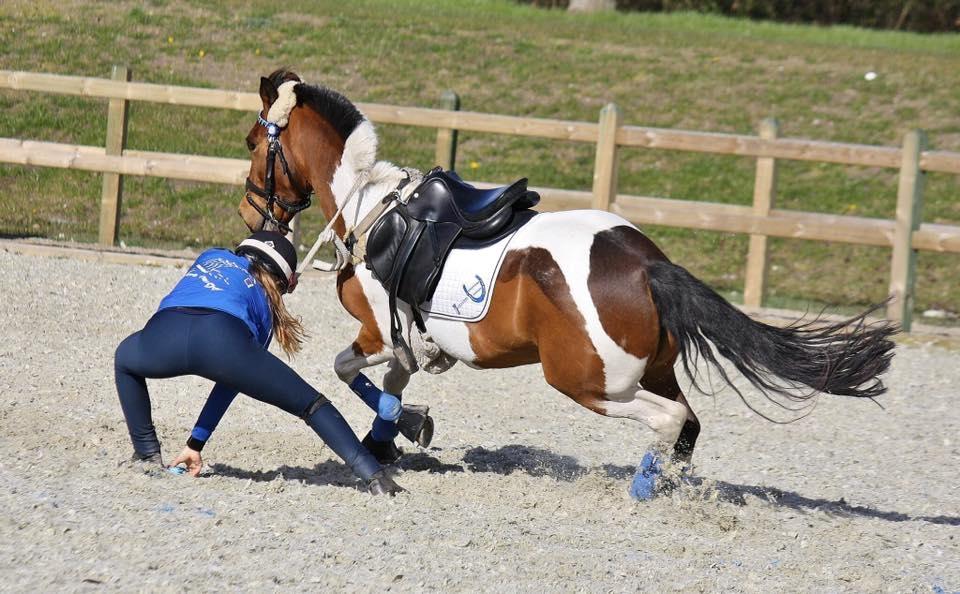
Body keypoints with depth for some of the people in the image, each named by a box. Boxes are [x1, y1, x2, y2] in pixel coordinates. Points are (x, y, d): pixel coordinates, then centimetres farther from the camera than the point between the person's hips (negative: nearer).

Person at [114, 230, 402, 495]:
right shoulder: (264, 301, 34)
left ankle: (146, 453, 33)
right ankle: (373, 475, -5)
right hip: (223, 338, -2)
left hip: (163, 336, 2)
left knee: (125, 358, 40)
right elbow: (232, 380, 37)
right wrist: (196, 443, 44)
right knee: (310, 404, 13)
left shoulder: (211, 256, 41)